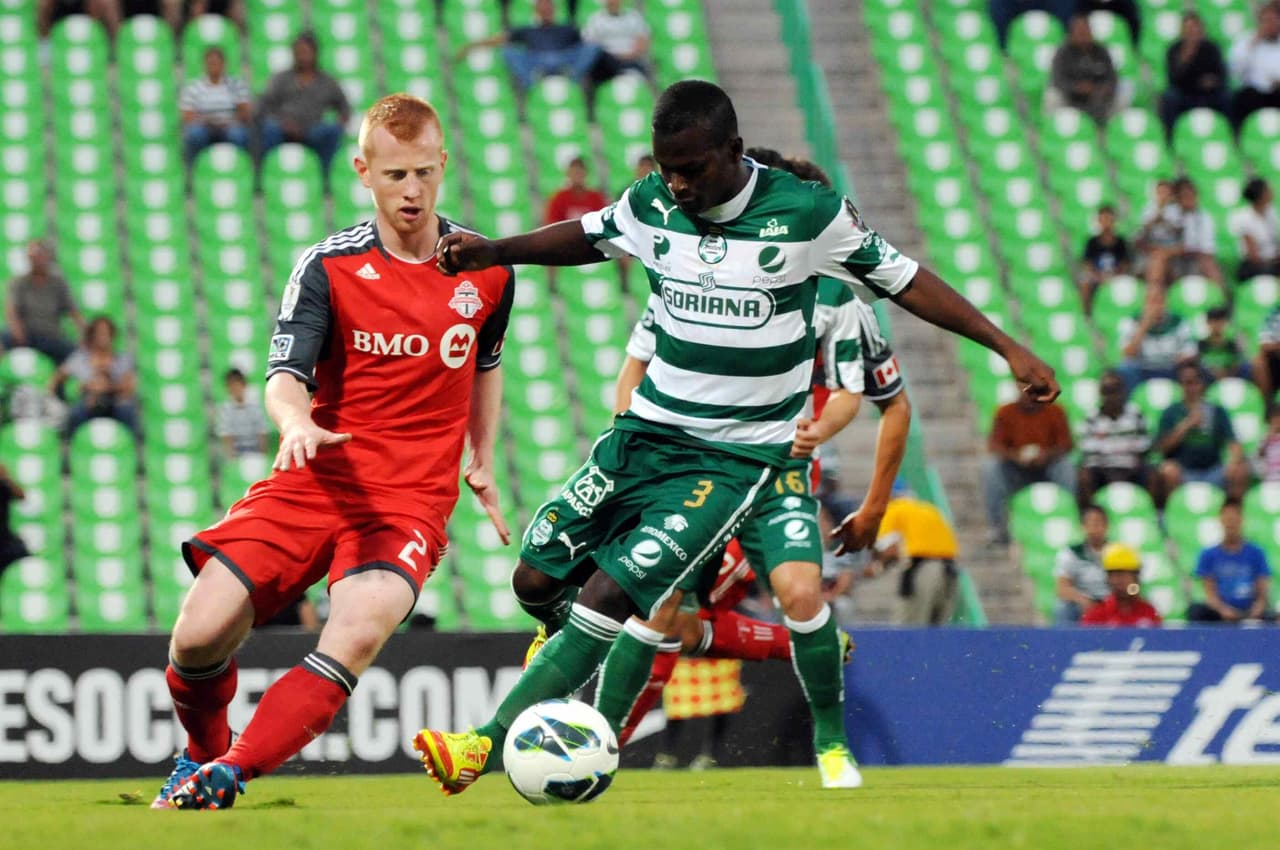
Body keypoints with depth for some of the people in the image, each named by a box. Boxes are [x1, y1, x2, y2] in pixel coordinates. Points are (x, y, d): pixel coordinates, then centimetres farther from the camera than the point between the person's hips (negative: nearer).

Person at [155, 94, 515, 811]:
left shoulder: (487, 271, 6)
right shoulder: (329, 266, -2)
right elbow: (285, 374, -11)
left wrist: (483, 463, 22)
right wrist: (297, 423, -33)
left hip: (412, 500, 0)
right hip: (317, 482, 0)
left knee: (360, 632, -31)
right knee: (199, 638, -13)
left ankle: (226, 777, -28)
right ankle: (201, 753, 21)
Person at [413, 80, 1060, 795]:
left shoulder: (807, 213, -14)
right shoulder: (653, 205, -2)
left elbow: (903, 280, -4)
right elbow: (587, 237, 19)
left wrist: (1007, 346, -5)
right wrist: (493, 251, 5)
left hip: (736, 457, -5)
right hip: (646, 432, 5)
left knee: (611, 593, -19)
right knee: (537, 580, -1)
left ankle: (488, 745, -18)